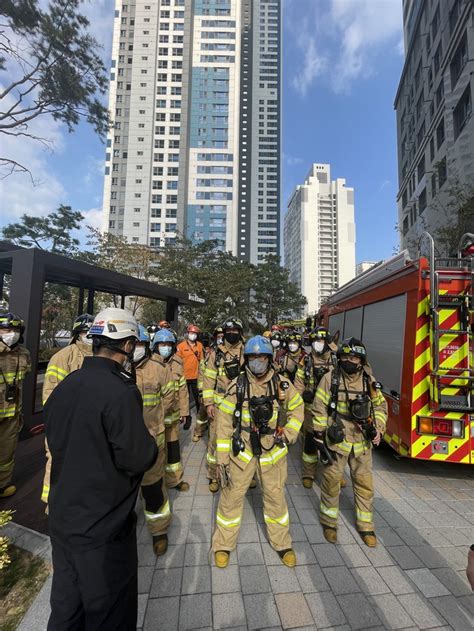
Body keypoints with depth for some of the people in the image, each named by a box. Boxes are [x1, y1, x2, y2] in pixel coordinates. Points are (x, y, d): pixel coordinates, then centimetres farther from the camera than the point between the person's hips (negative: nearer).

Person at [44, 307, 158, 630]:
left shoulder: (63, 387, -3)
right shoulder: (120, 392, -28)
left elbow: (55, 442, 9)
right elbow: (139, 459, -24)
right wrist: (149, 444, -5)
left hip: (61, 520, 7)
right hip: (103, 530, -6)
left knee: (65, 605, 27)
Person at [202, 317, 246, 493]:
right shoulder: (216, 353, -2)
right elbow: (209, 379, -1)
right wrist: (208, 403, -6)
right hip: (220, 405, -1)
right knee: (215, 440, 8)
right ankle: (214, 476, 30)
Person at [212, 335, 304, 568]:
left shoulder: (283, 384, -9)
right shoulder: (237, 385, -14)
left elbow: (297, 409, 8)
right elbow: (224, 422, -10)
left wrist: (288, 434, -2)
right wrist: (222, 459, -9)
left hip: (272, 451, 2)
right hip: (242, 450, -1)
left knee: (275, 497, 18)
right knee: (232, 496, 10)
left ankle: (282, 544, 44)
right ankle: (223, 545, 36)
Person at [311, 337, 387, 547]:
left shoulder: (369, 380, -1)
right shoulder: (330, 378, -11)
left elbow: (380, 405, 12)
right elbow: (319, 408, -7)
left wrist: (378, 428, 0)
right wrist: (319, 434, -7)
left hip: (362, 441, 3)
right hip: (337, 439, -2)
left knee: (364, 482, 14)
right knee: (332, 479, 10)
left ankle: (365, 525, 37)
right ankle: (329, 521, 33)